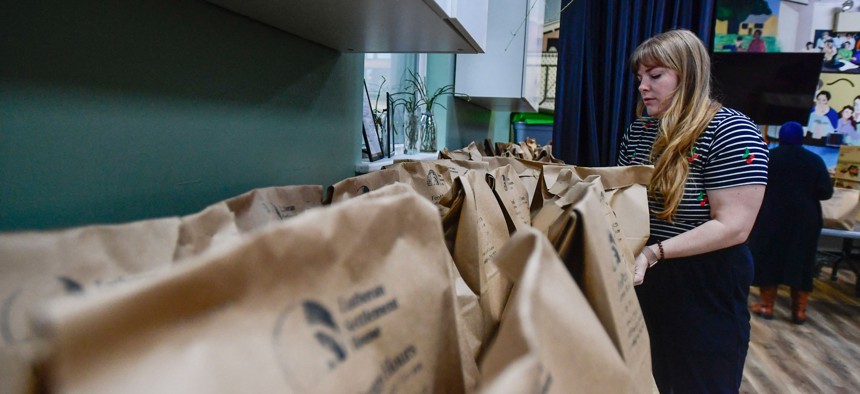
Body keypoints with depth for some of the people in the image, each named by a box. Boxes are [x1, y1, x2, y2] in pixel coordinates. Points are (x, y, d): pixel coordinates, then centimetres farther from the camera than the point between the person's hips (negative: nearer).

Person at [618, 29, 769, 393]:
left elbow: (732, 226, -22)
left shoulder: (730, 131, -16)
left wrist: (653, 252, -28)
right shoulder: (639, 129, 5)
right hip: (644, 280, 6)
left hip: (705, 288, -6)